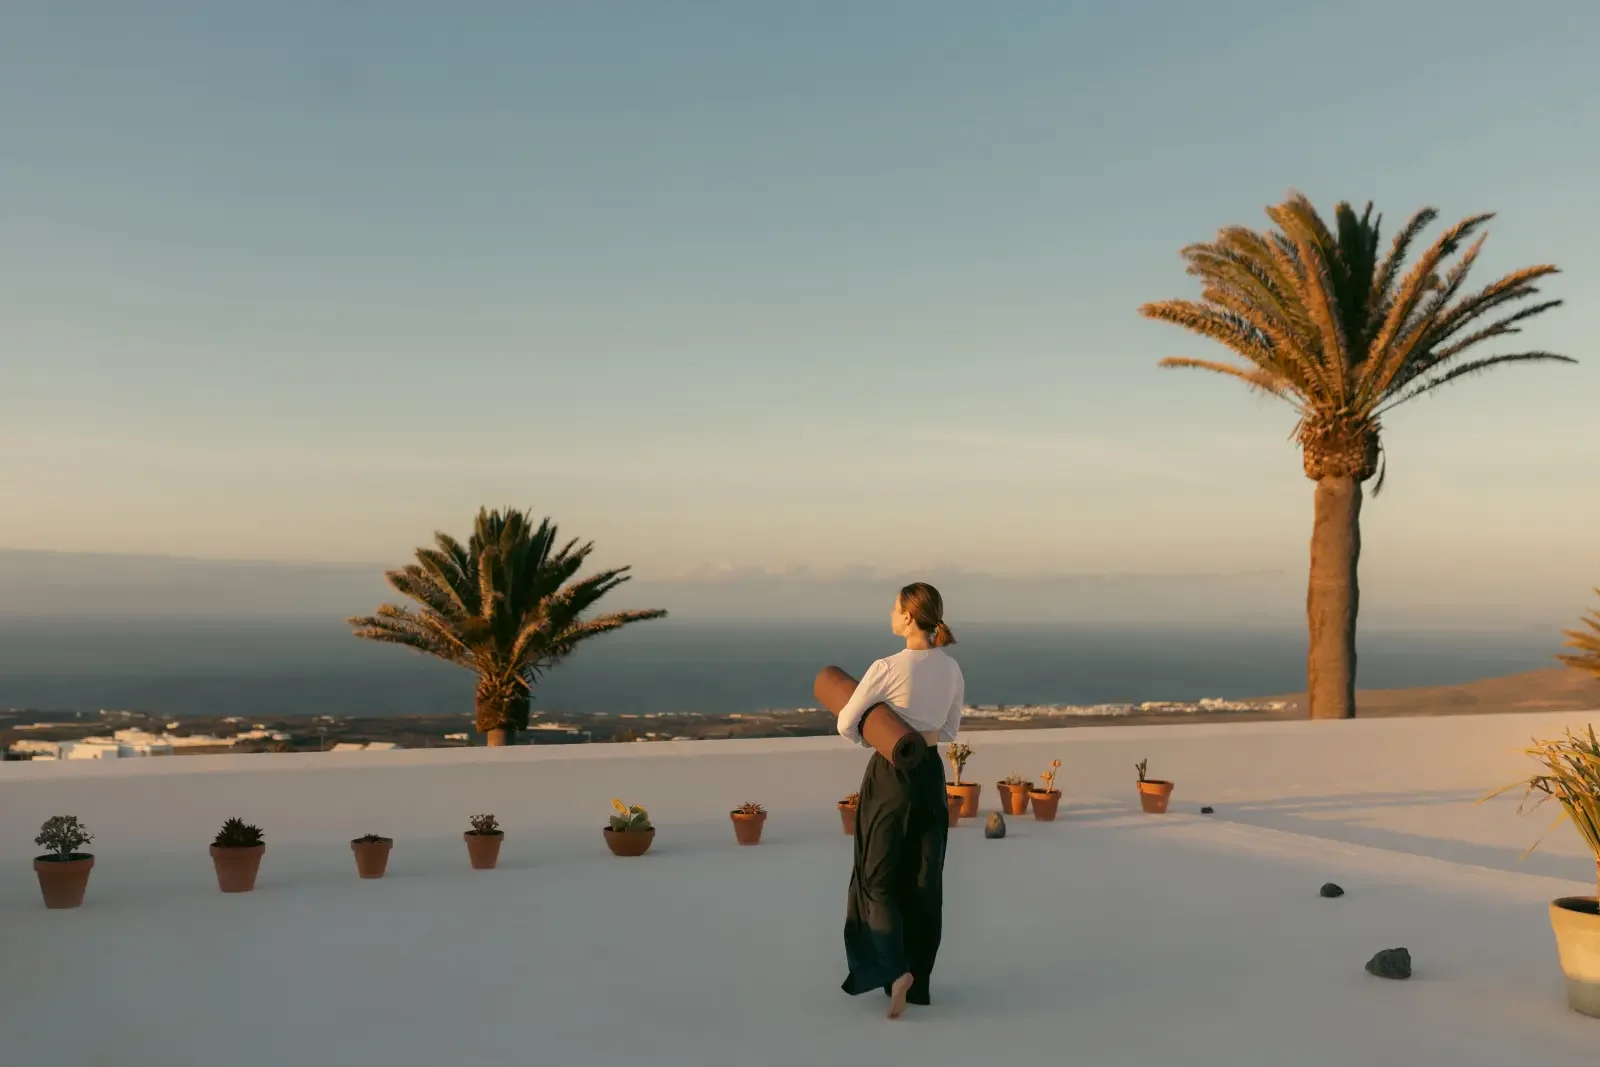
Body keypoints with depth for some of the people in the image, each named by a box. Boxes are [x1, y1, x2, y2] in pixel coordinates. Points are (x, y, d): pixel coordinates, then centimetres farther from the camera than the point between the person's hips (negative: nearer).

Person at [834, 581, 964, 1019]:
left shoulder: (888, 668, -17)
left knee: (879, 878, 7)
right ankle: (918, 981, 20)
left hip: (890, 776, -5)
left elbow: (846, 724, -6)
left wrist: (872, 735, 13)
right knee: (923, 882, 12)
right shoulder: (953, 670, 1)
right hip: (931, 775, 5)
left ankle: (895, 970, -13)